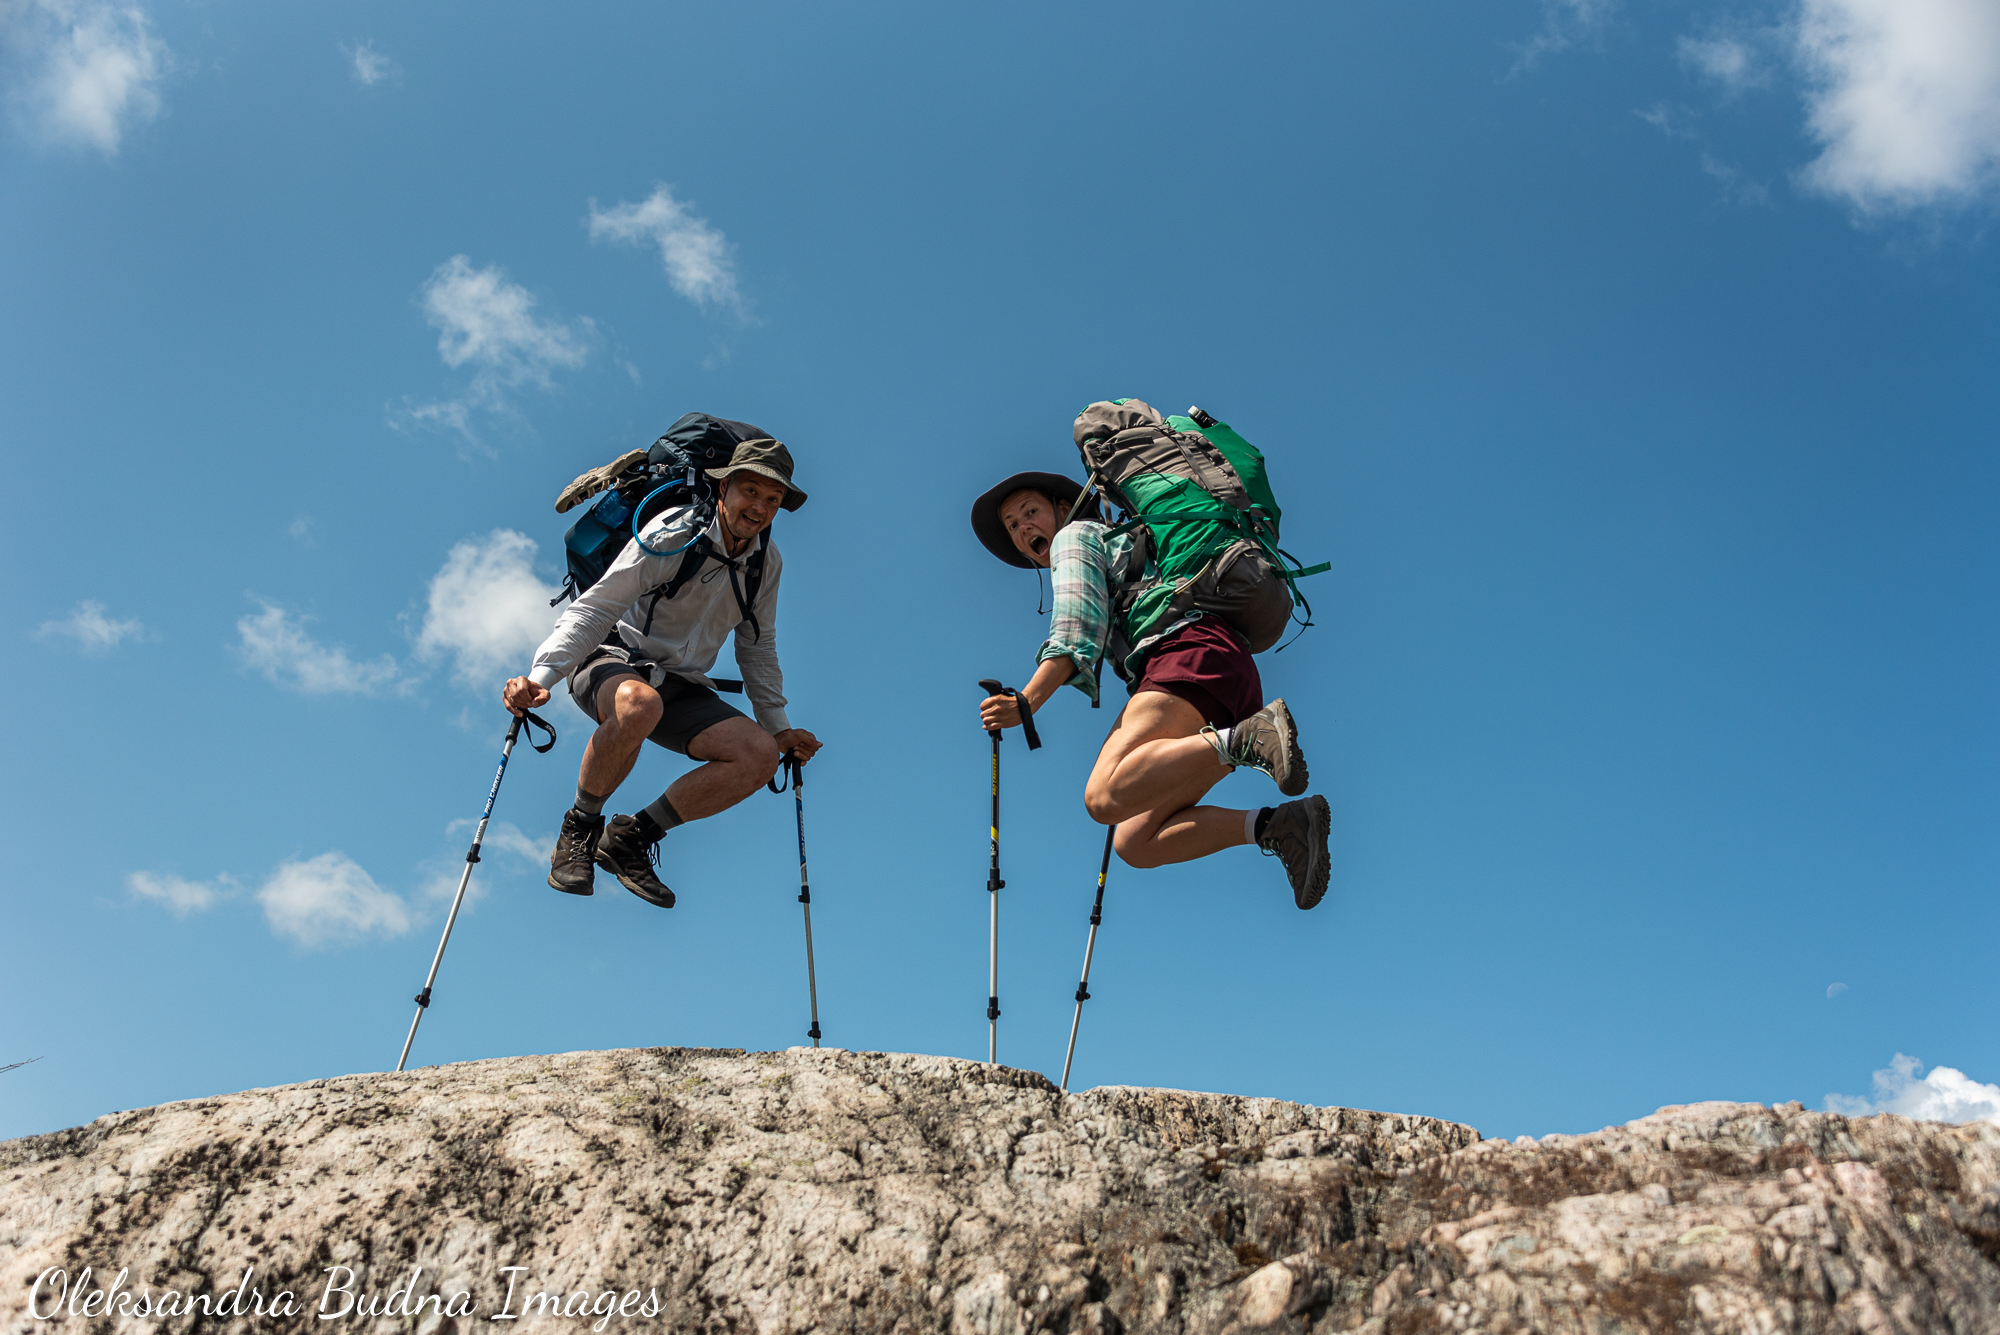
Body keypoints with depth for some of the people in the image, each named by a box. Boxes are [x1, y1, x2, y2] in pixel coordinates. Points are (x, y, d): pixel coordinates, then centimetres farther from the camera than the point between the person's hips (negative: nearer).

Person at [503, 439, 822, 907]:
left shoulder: (767, 561, 3)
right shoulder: (673, 534, -14)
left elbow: (756, 648, 16)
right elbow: (596, 608, -18)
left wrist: (778, 726, 12)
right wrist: (541, 675, -31)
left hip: (683, 688, 5)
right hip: (613, 662, -5)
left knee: (761, 755, -21)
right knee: (639, 703, -43)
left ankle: (631, 836, -6)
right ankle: (580, 827, -16)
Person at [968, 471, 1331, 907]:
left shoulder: (1076, 535, 14)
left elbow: (1077, 629, -3)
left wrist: (1026, 701, -11)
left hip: (1192, 654, -9)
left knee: (1104, 798, -30)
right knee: (1134, 844, -2)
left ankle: (1244, 741, -37)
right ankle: (1278, 826, -15)